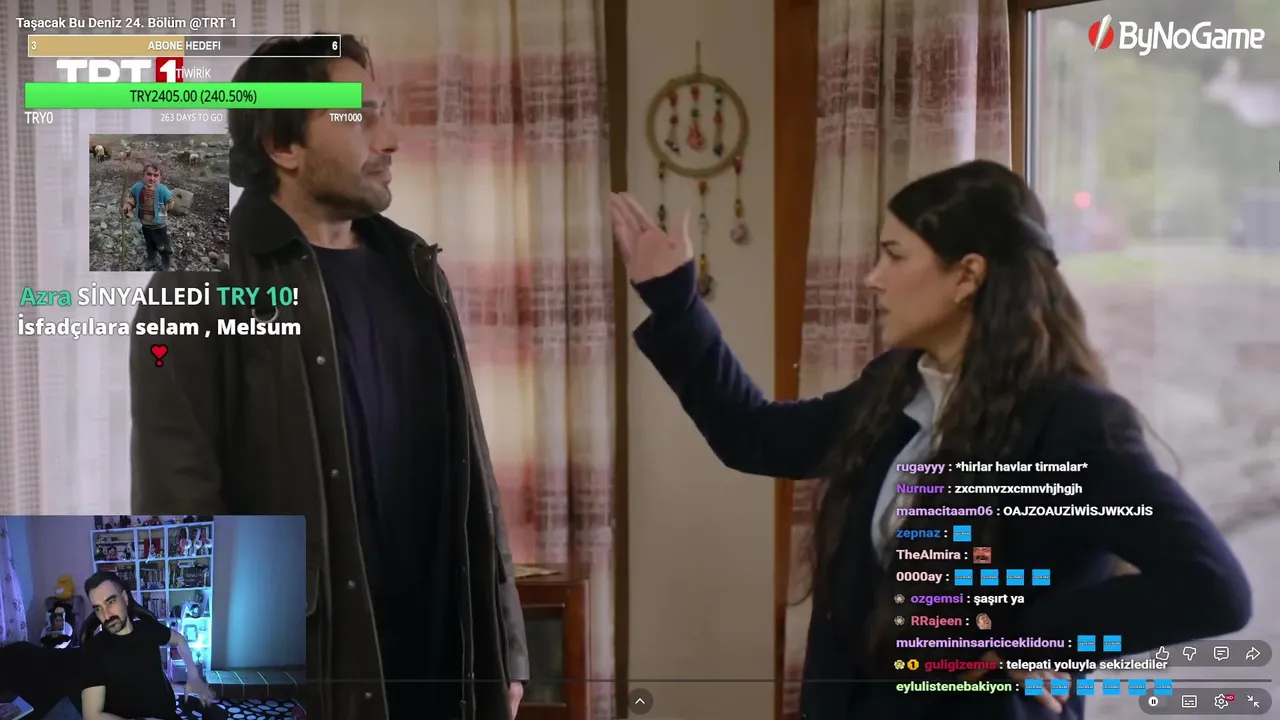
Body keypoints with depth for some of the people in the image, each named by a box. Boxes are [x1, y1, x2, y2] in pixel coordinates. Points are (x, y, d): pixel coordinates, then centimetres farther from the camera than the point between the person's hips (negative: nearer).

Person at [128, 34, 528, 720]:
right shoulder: (204, 287, -7)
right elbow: (180, 506, -12)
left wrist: (503, 642, 10)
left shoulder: (413, 270, 12)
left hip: (442, 662, 5)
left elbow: (470, 467, 12)